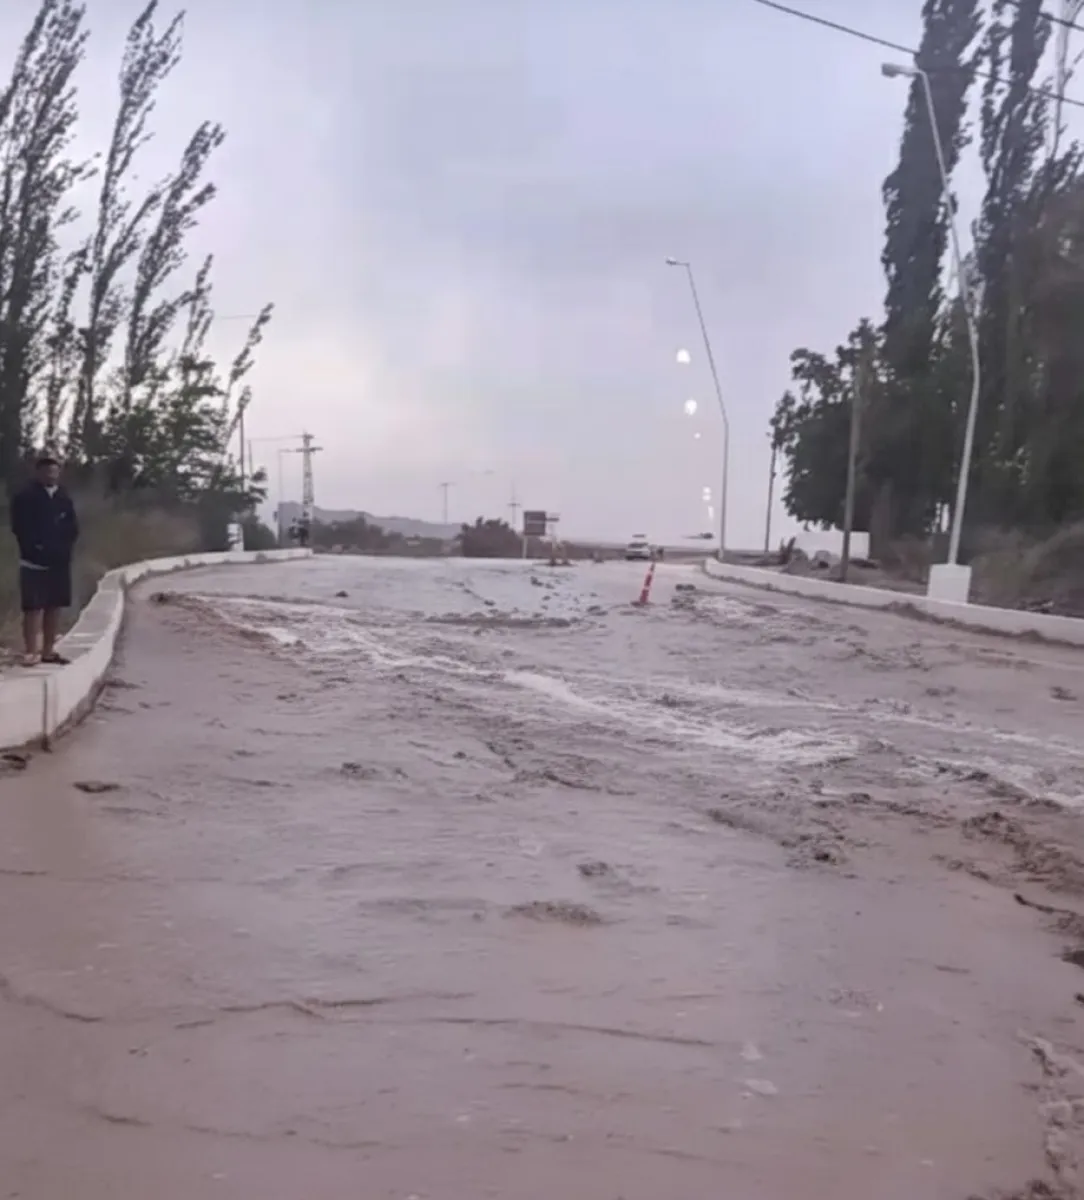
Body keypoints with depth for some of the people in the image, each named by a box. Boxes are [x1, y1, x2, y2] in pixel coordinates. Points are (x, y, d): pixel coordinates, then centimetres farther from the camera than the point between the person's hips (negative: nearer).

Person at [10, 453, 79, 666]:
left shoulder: (64, 498, 8)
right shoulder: (24, 497, -4)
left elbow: (72, 529, 6)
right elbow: (20, 529, -9)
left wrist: (63, 549, -8)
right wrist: (37, 548, -13)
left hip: (60, 562, 5)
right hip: (35, 562, -5)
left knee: (55, 607, 8)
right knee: (34, 608, -6)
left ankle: (48, 650, 16)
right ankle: (32, 651, -3)